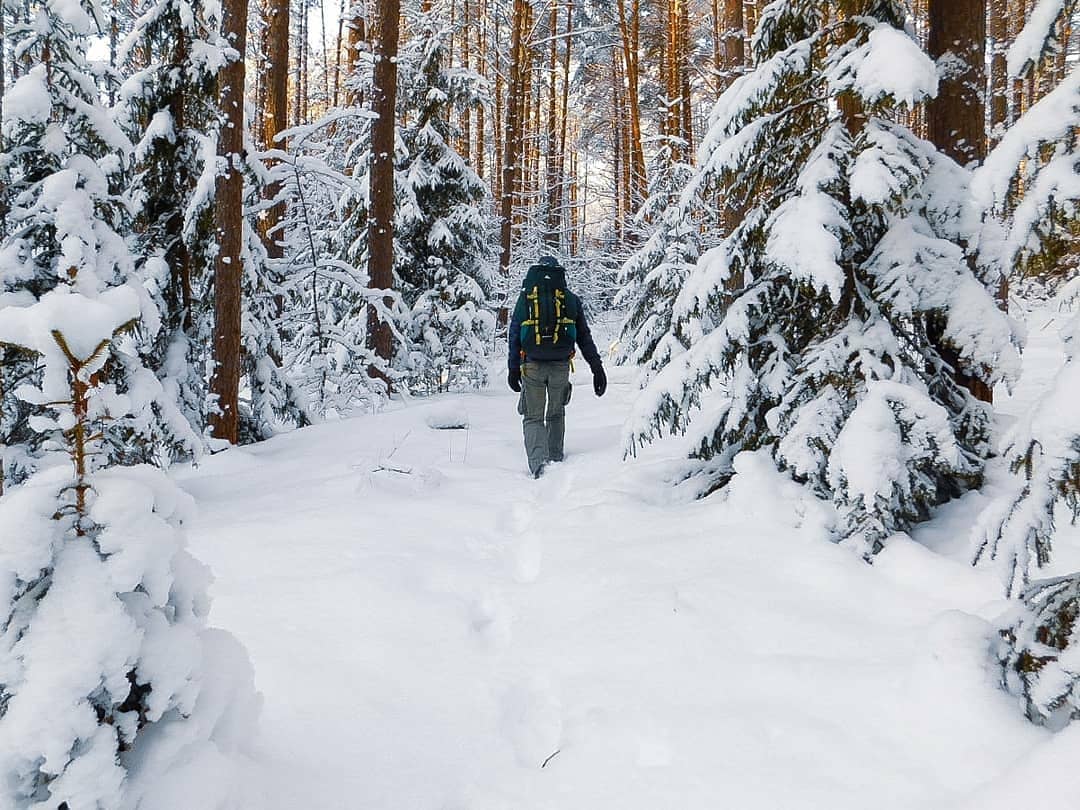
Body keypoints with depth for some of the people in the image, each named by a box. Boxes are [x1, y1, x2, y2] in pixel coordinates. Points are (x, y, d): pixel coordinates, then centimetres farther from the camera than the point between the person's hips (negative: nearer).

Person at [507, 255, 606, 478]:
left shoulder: (526, 297, 3)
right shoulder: (571, 299, 6)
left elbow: (515, 335, 0)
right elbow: (584, 337, 6)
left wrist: (513, 369, 4)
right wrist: (597, 368, 6)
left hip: (532, 365, -1)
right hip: (560, 365, 1)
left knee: (533, 417, 4)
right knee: (556, 414, 21)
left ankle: (538, 462, -16)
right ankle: (556, 458, 24)